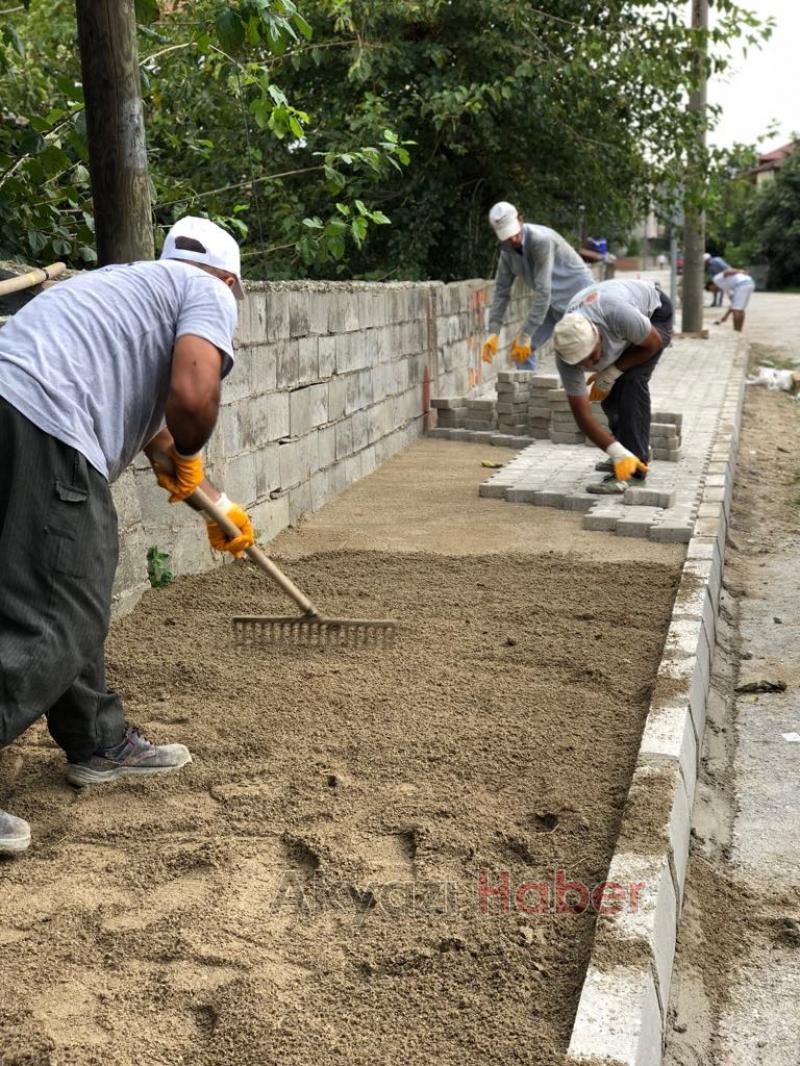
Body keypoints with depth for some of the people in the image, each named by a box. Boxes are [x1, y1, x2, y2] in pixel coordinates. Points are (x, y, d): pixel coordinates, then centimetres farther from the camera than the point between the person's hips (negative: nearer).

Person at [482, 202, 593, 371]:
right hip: (553, 301, 8)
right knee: (521, 349, 0)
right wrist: (493, 332, -11)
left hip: (575, 295, -7)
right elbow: (501, 290, -2)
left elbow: (543, 291, -34)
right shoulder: (508, 249, -6)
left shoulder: (541, 240, -31)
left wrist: (526, 334, -34)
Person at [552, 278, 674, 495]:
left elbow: (653, 343, -24)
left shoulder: (617, 314, -45)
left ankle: (633, 468, -22)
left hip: (652, 313, -4)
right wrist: (618, 453, -37)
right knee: (608, 393, 0)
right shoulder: (566, 355, -31)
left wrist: (611, 373, -24)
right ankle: (638, 451, 24)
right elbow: (582, 416, -28)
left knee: (632, 382, -22)